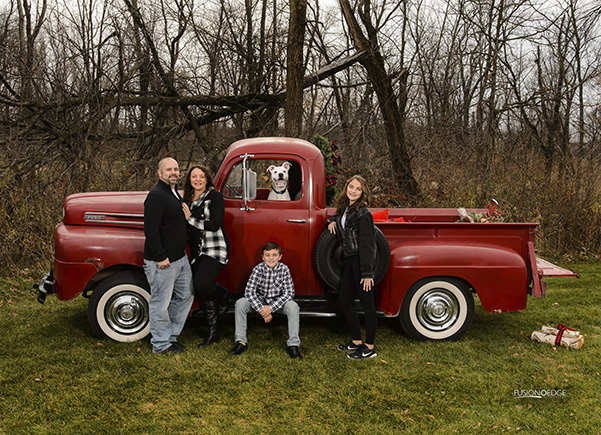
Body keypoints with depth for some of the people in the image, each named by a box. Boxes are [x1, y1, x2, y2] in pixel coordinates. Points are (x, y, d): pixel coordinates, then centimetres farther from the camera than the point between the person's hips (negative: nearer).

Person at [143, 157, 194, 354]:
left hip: (180, 257, 10)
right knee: (161, 302, 1)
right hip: (162, 262, -10)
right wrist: (161, 257, -22)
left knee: (185, 295, 16)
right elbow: (151, 229, -22)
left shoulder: (174, 193, 15)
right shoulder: (156, 196, -16)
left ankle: (171, 336, 28)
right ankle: (161, 345, 13)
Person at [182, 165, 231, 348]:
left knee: (200, 285, -25)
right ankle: (213, 333, 17)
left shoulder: (215, 197, -6)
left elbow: (214, 225, -16)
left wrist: (190, 218, -13)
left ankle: (223, 293, 8)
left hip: (215, 250, -7)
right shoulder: (187, 199, 14)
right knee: (204, 292, 6)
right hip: (197, 252, 7)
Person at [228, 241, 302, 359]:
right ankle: (241, 342, -12)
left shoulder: (284, 269, -15)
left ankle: (293, 345, -21)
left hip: (278, 301, -1)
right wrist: (261, 310, -29)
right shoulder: (258, 269, -15)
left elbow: (289, 293, -18)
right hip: (260, 300, 1)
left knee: (293, 306, -30)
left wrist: (271, 308, -27)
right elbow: (249, 292, -20)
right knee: (240, 303, -23)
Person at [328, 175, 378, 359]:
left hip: (362, 261, -9)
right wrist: (333, 219, 13)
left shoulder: (363, 213, -15)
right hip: (350, 261, 10)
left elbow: (367, 244, -18)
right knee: (344, 300, 14)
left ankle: (370, 347, 11)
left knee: (367, 302, 0)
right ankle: (356, 341, 28)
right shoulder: (345, 208, 11)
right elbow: (339, 214, 38)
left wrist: (368, 273, -21)